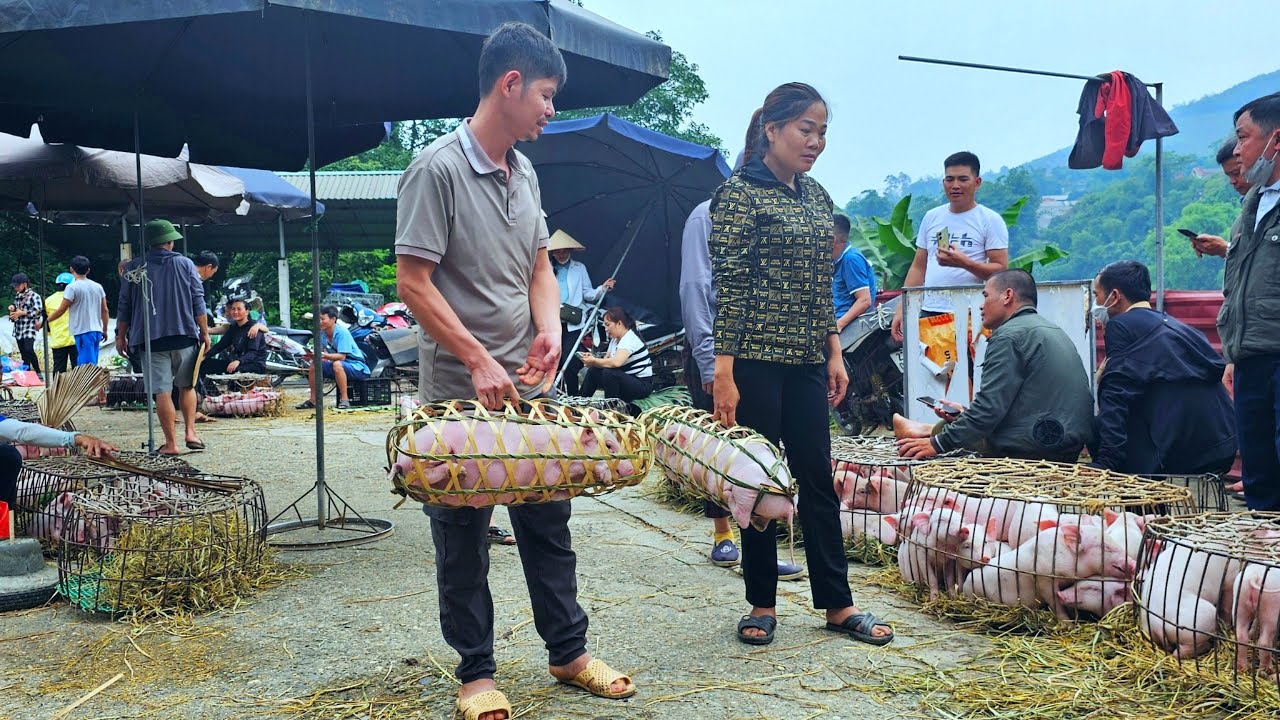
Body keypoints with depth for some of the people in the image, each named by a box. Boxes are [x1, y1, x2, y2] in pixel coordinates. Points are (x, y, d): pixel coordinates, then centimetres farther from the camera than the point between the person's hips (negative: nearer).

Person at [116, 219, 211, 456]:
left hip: (150, 339, -1)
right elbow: (198, 302, 2)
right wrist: (205, 332, 8)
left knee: (162, 391, -1)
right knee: (187, 386, 16)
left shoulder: (133, 268, 4)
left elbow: (124, 306, 6)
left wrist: (120, 335, 14)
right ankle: (190, 432, 6)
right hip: (184, 336, 1)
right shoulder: (185, 264, 3)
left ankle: (171, 443, 1)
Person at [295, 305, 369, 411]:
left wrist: (324, 355, -40)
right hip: (341, 365, 8)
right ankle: (313, 400, 8)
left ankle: (344, 399, -29)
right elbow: (323, 355, 4)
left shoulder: (342, 332, -21)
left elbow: (341, 356, -28)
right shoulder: (322, 333, 1)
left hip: (356, 366, -8)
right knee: (313, 366, -2)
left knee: (337, 364, -36)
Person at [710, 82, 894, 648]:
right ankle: (762, 605, 17)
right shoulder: (739, 193, -7)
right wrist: (723, 374, -17)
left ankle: (837, 603, 18)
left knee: (818, 478, 9)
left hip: (806, 361, 6)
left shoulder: (816, 197, 13)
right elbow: (728, 287, -13)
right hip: (755, 360, -6)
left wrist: (834, 353, 12)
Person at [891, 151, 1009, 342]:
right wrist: (901, 309, 11)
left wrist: (964, 262, -21)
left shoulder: (990, 220, 1)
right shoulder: (931, 217, 16)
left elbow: (1001, 270, -6)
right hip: (928, 312, 5)